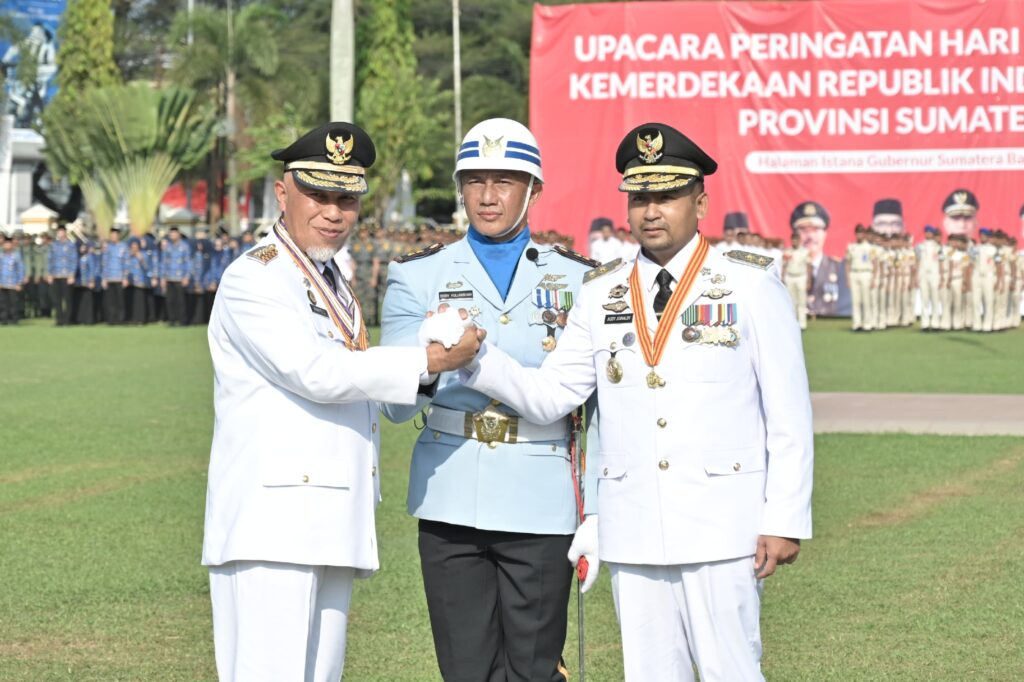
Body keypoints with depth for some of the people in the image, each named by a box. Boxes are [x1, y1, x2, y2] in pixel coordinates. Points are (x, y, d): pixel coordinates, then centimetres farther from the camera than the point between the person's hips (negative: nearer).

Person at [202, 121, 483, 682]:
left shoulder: (334, 287, 24)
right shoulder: (252, 280, -5)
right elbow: (314, 373, -16)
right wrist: (430, 361, -13)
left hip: (332, 528, 9)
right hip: (271, 525, -9)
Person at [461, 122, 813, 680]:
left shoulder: (750, 286, 0)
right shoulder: (600, 295, 10)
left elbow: (789, 415, -2)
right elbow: (547, 397, 3)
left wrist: (785, 521, -7)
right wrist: (476, 358, -14)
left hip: (721, 529, -4)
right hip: (633, 533, 4)